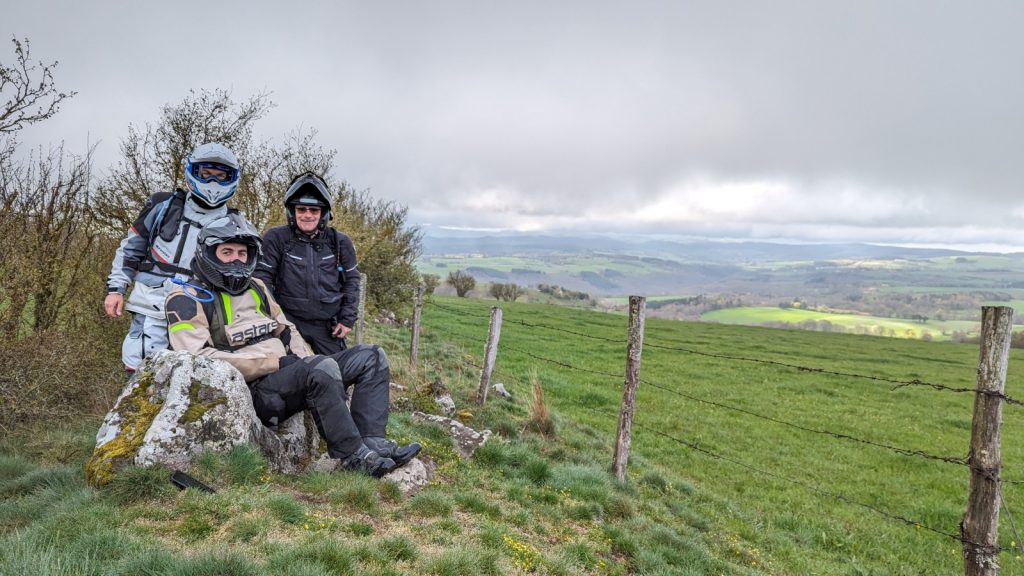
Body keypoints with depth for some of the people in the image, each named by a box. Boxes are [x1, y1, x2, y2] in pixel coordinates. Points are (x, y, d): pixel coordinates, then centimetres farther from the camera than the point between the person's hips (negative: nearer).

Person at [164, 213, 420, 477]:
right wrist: (275, 363, -18)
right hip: (256, 392, -8)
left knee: (371, 357, -3)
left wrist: (306, 360, 3)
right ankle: (353, 456, -25)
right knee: (324, 367, -35)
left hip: (290, 374, 8)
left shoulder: (255, 287, 21)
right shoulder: (187, 299, -2)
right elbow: (200, 357, -16)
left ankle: (373, 443, -17)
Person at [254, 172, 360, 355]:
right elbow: (262, 277, 1)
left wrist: (347, 319, 5)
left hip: (328, 325, 2)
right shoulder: (276, 238, -1)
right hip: (289, 321, -2)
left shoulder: (339, 242, 5)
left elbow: (351, 281, 11)